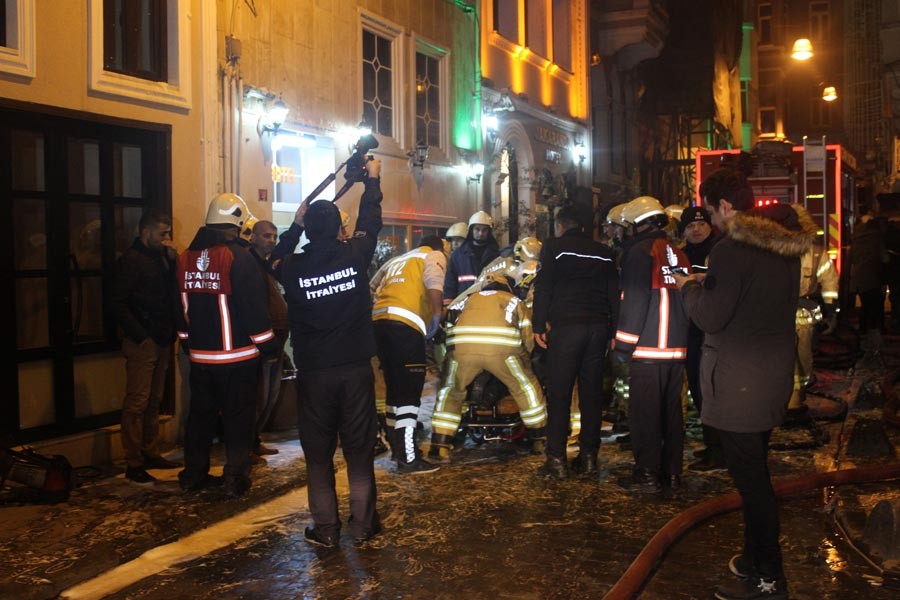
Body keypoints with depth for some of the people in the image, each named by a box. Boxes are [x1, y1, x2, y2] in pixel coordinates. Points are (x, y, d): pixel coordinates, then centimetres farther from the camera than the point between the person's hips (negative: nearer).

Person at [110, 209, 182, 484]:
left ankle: (151, 454, 25)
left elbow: (175, 292, 11)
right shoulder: (131, 260, -9)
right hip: (142, 344, -8)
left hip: (162, 342, 8)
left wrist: (173, 259, 0)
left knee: (154, 401, 15)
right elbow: (118, 304, -14)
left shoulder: (161, 257, 16)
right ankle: (133, 465, -2)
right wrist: (140, 335, -17)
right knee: (137, 402, -6)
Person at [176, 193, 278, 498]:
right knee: (238, 416, 4)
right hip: (237, 356, -6)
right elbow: (255, 306, -15)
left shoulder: (186, 258, 5)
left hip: (200, 355, 6)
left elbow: (181, 305, 15)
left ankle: (193, 473, 23)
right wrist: (268, 344, -5)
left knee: (200, 414, 16)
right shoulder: (238, 257, -16)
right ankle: (236, 477, 6)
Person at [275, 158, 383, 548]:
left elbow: (276, 261, 16)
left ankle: (326, 528, 13)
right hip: (355, 368, 1)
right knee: (359, 449, 10)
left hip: (313, 372, 0)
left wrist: (295, 225, 22)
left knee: (318, 452, 9)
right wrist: (372, 181, 25)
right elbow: (370, 223, 11)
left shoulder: (294, 268, -9)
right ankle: (363, 523, 17)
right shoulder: (354, 255, -9)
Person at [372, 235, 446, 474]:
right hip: (404, 324, -7)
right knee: (409, 393, -7)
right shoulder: (434, 256, 14)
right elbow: (433, 283, -8)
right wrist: (437, 314, -16)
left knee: (395, 389, 17)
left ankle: (398, 447, 26)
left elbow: (377, 291, 27)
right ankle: (408, 459, -9)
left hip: (378, 320, 7)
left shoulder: (397, 261, 34)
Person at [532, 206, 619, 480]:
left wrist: (539, 326, -2)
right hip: (599, 326, 4)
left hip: (566, 325, -4)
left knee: (559, 393, -2)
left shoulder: (553, 247, 4)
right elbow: (614, 293, 14)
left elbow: (543, 288, -3)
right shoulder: (604, 252, 16)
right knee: (592, 391, 8)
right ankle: (589, 456, 11)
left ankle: (557, 460, -3)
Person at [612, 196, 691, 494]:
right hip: (677, 347, 7)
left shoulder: (640, 251, -9)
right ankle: (672, 472, 19)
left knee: (645, 413, -1)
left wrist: (622, 346, -10)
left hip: (648, 348, -7)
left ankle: (648, 474, 2)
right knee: (672, 410, 13)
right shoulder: (678, 254, 14)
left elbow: (634, 302, -14)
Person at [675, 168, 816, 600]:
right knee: (755, 471, 20)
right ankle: (756, 559, 34)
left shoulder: (732, 249, -20)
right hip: (775, 370, 9)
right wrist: (707, 285, 15)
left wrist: (688, 287, 0)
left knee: (749, 475, 0)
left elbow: (710, 317, -19)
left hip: (739, 381, -9)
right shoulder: (786, 244, 9)